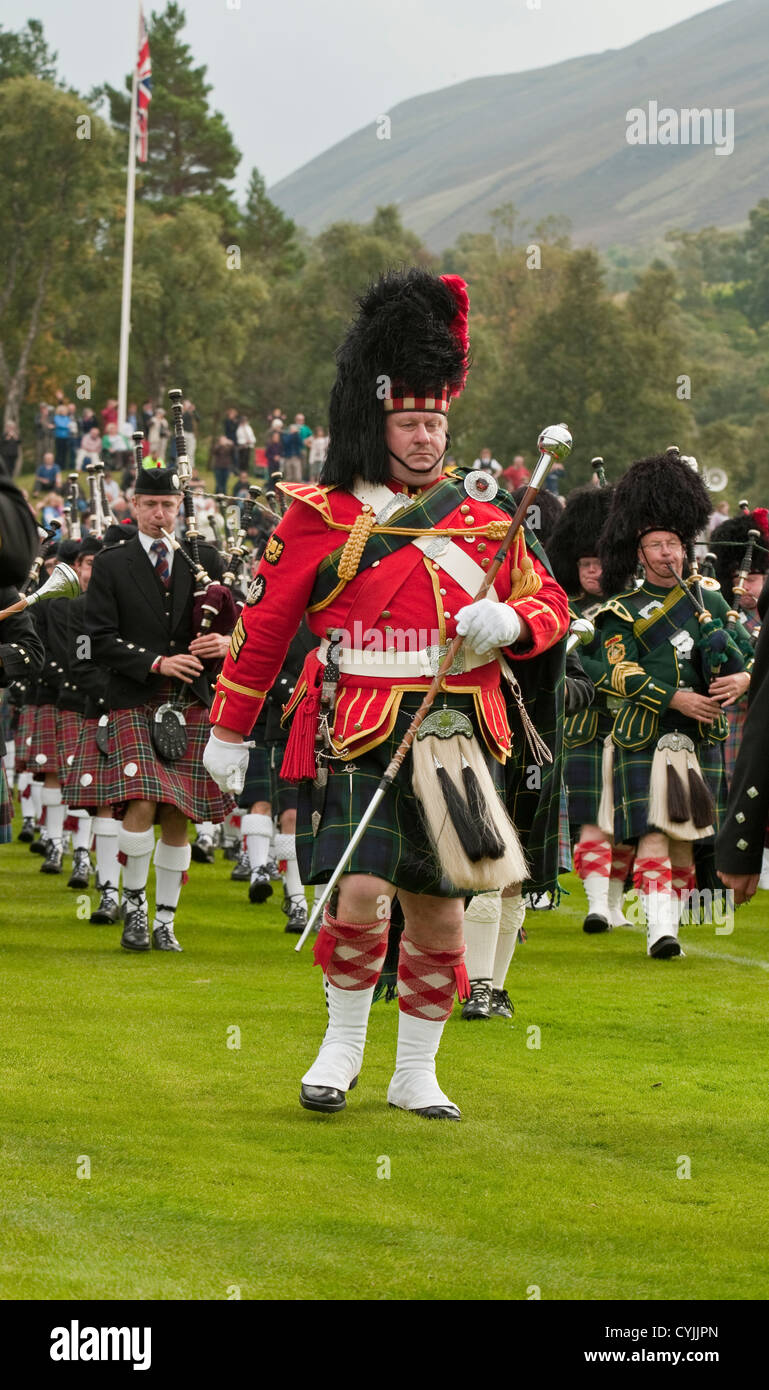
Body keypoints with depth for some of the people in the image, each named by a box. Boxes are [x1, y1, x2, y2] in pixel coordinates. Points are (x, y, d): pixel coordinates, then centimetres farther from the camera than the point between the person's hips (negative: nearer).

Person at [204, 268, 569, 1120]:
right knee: (360, 895, -16)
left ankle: (416, 1073, 21)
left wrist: (509, 623, -9)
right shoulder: (319, 518, 0)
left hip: (454, 746, 3)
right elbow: (263, 626, 7)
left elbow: (550, 605, 16)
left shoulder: (479, 522, 9)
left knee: (439, 918, 6)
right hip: (356, 740, -3)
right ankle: (343, 1043, 7)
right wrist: (228, 731, 10)